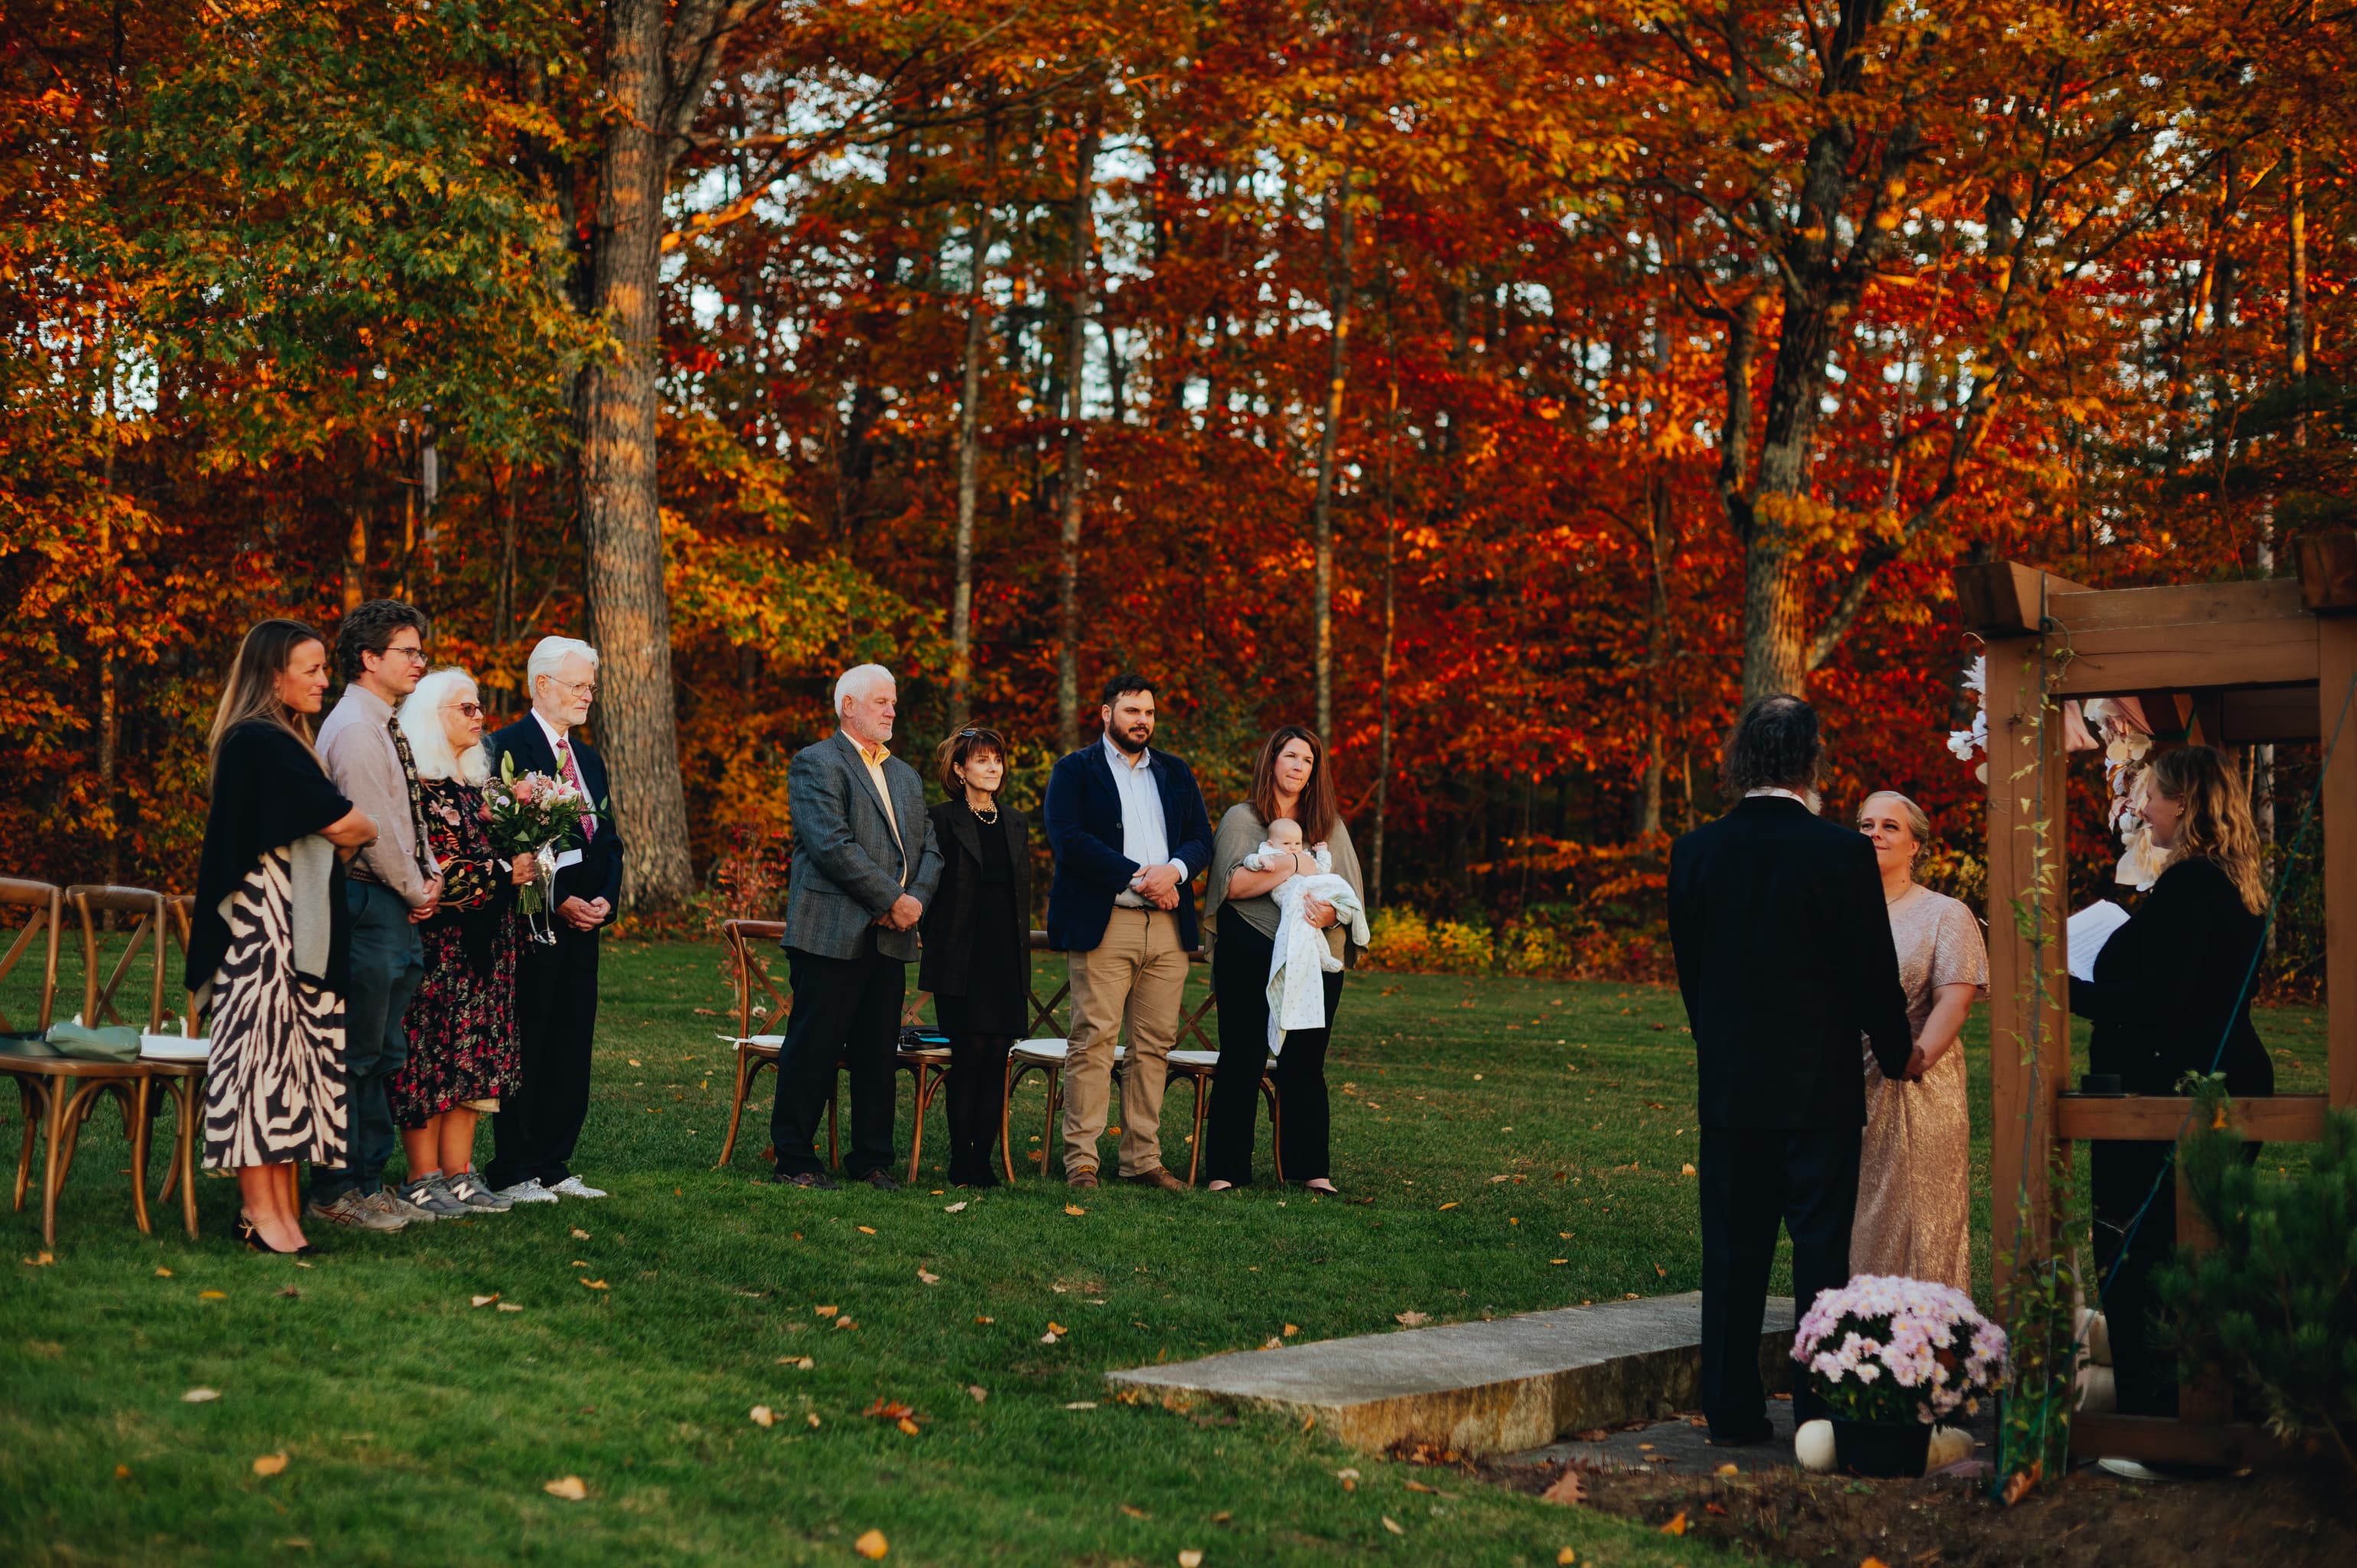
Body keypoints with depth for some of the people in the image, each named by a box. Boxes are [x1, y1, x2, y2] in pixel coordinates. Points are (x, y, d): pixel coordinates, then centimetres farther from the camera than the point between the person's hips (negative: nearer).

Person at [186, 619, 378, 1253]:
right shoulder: (262, 743, -13)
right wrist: (373, 830, 5)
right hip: (263, 922, -10)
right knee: (265, 1052, -7)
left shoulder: (275, 741, 19)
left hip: (293, 925, 10)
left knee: (286, 1053, 8)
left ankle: (278, 1207, 9)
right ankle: (262, 1209, -4)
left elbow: (322, 830, 19)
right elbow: (340, 822, -15)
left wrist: (345, 836, -1)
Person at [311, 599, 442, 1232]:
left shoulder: (386, 727, 17)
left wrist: (430, 874, 8)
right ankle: (336, 1192, 0)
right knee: (355, 1054, -6)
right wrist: (415, 889, -8)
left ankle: (369, 1181, 19)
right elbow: (370, 825, -18)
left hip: (398, 905, 10)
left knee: (384, 1055, 13)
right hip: (367, 902, -10)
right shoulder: (352, 728, -14)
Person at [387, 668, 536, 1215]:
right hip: (437, 942, -8)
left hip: (483, 942, 8)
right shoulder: (417, 785, -11)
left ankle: (459, 1175, 13)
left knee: (471, 1060, 8)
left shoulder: (476, 781, 16)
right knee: (429, 1057, -4)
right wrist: (504, 872, -12)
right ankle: (423, 1180, 3)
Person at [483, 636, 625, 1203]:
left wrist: (605, 898, 2)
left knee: (571, 1052, 9)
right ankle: (512, 1173, 4)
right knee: (523, 1052, -3)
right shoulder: (504, 749, -7)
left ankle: (553, 1166, 16)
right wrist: (558, 901, -16)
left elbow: (608, 838, 20)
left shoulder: (589, 758, 19)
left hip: (583, 927, 8)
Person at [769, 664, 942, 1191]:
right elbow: (832, 845, -15)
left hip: (891, 938, 7)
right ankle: (793, 1159, 5)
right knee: (813, 1048, -3)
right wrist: (893, 899, -14)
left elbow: (929, 848, 16)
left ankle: (872, 1160, 17)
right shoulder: (816, 763, -3)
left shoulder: (906, 776, 21)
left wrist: (916, 899, -5)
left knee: (879, 1053, 9)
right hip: (833, 934, -7)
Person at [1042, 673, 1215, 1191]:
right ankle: (1081, 1161, -3)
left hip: (1167, 925, 5)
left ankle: (1143, 1159, 9)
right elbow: (1068, 840, -8)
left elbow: (1202, 837, 13)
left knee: (1154, 1046, 4)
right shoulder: (1074, 770, 5)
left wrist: (1173, 870, -9)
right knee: (1093, 1041, -7)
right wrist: (1138, 877, -12)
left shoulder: (1176, 773, 20)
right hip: (1103, 924, -5)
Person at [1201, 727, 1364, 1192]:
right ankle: (1226, 1170, 2)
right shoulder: (1241, 819, 5)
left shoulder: (1331, 825, 15)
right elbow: (1232, 883, -9)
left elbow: (1353, 891, 8)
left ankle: (1312, 1168, 8)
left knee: (1305, 1064, 3)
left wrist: (1329, 910, -13)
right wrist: (1294, 865, -12)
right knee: (1242, 1061, -2)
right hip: (1250, 957, -3)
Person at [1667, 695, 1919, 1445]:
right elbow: (1873, 970, -5)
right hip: (1820, 1085, -3)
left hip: (1728, 1082, 3)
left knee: (1733, 1250, 9)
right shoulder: (1843, 853, -11)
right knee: (1820, 1249, 3)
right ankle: (1821, 1409, 6)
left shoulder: (1694, 852, 0)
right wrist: (1898, 1052, 13)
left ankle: (1732, 1410, 13)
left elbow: (1688, 970, 8)